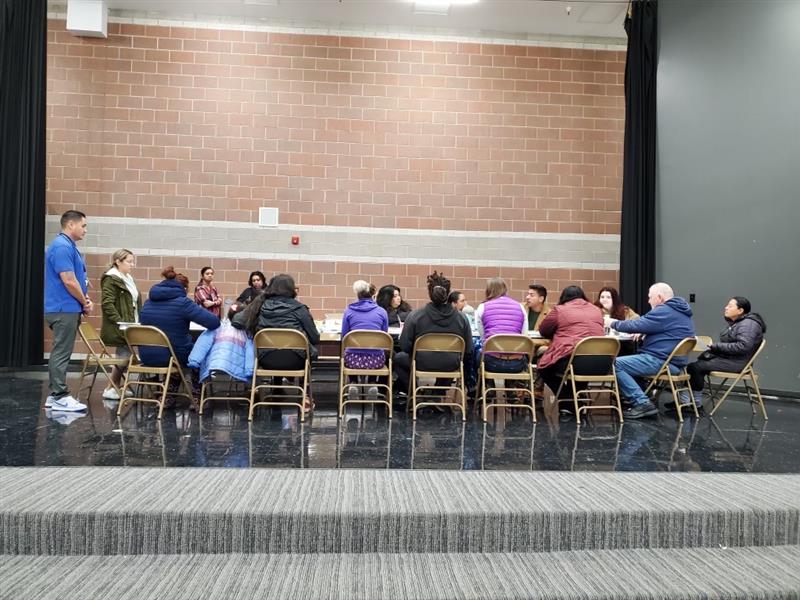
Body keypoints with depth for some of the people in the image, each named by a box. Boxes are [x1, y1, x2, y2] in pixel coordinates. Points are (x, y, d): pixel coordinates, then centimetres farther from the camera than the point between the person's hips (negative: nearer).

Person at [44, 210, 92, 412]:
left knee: (60, 353, 12)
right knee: (61, 353, -6)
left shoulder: (69, 246, 16)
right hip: (64, 309, -10)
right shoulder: (62, 246, -16)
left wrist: (86, 300, 7)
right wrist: (85, 302, -8)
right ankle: (60, 397, -1)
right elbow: (69, 282, -21)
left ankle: (55, 395, 18)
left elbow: (78, 280, 21)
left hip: (67, 309, 10)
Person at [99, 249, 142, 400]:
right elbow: (107, 304, -18)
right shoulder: (111, 279, -11)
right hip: (118, 329, -9)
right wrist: (120, 322, -22)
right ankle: (111, 389, 6)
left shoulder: (128, 278, 17)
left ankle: (115, 388, 19)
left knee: (123, 356, 11)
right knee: (123, 356, -5)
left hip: (129, 326, 9)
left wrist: (137, 322, 14)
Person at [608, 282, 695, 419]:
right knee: (627, 359, 25)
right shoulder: (680, 310, 18)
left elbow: (636, 325, -16)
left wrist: (614, 323, 0)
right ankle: (633, 398, 14)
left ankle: (643, 403, -16)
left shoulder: (664, 311, -15)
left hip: (661, 361, -11)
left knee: (616, 364, -14)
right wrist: (643, 334, 16)